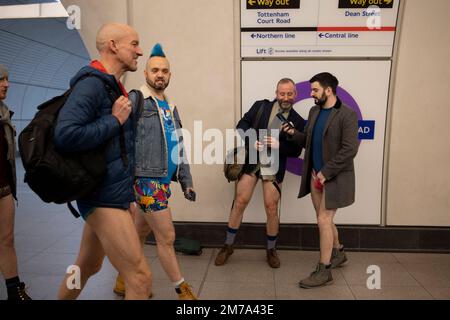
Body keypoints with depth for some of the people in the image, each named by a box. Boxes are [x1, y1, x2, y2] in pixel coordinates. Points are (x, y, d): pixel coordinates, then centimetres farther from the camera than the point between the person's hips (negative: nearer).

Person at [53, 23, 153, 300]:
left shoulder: (112, 86, 14)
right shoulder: (92, 82, -15)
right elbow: (65, 135, -28)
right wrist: (114, 121, -19)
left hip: (114, 194, 10)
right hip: (104, 197, -10)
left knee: (87, 267, 25)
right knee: (141, 278, -7)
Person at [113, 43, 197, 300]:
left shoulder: (171, 107, 16)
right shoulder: (135, 101, -8)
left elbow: (179, 147, 19)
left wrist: (186, 181, 16)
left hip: (164, 181, 8)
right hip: (146, 179, -8)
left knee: (141, 233, 18)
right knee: (167, 236, 0)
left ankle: (124, 280, 36)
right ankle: (182, 289, 18)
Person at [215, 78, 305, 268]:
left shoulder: (298, 121, 2)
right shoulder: (261, 106, 2)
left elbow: (295, 151, 2)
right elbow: (242, 125, 2)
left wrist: (278, 145, -16)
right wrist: (250, 141, -17)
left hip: (273, 167, 0)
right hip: (251, 162, 0)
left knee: (271, 208, 3)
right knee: (240, 201, 2)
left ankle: (271, 250, 25)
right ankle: (228, 246, 18)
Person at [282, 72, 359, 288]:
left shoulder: (347, 114, -14)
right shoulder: (314, 111, 9)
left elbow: (349, 150, -20)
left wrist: (326, 172, -20)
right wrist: (293, 134, -5)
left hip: (335, 178, -7)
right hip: (315, 175, 7)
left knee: (324, 221, -6)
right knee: (325, 220, 17)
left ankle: (323, 271, 8)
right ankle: (338, 253, 40)